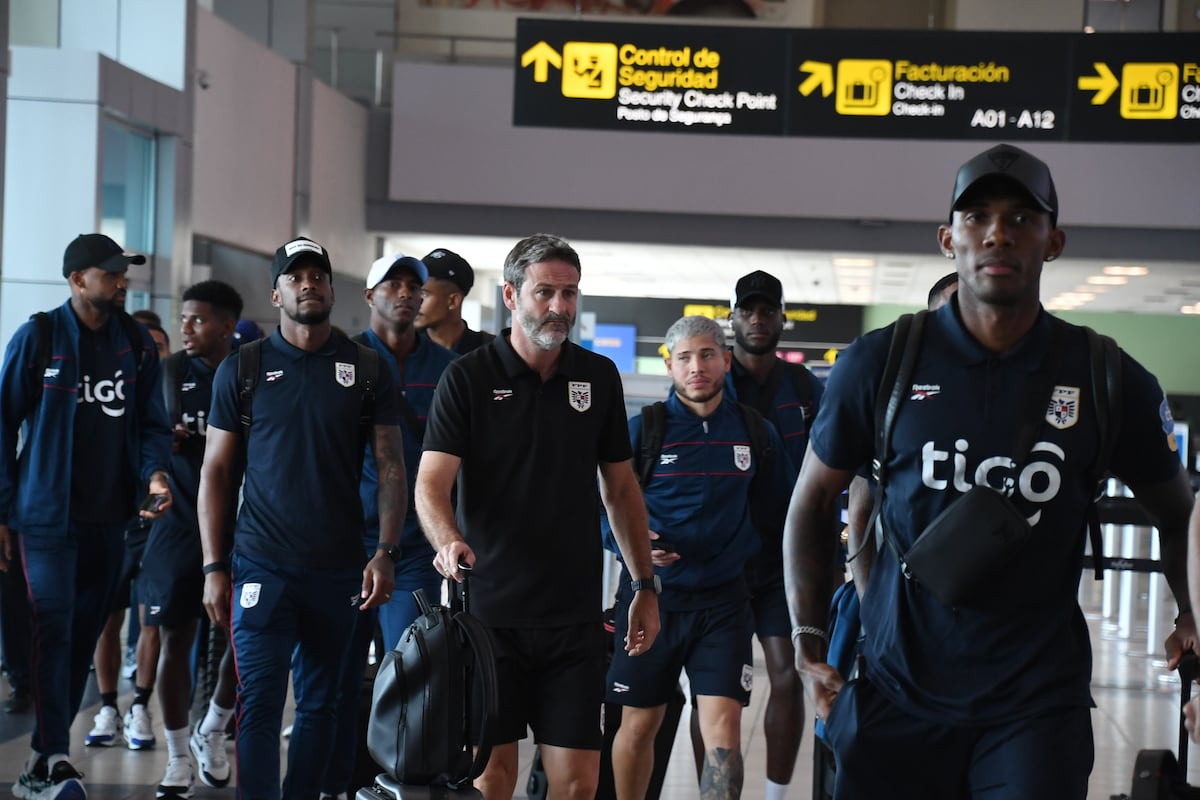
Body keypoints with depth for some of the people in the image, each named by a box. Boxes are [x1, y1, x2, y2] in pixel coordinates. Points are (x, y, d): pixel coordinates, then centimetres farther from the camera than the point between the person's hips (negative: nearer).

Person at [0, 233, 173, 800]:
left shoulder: (137, 344, 8)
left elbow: (152, 423, 13)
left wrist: (155, 473, -9)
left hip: (109, 518, 5)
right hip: (48, 514, -5)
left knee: (84, 636, 8)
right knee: (54, 630, -15)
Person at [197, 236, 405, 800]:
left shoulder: (366, 370, 5)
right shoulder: (242, 368, 3)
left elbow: (391, 468, 4)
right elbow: (216, 471, 4)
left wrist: (384, 553, -8)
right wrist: (213, 567, -2)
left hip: (340, 570, 2)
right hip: (263, 565, -2)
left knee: (319, 705, 9)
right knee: (260, 705, -8)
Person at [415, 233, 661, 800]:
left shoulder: (599, 377, 8)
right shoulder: (467, 378, -3)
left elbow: (621, 488, 16)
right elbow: (431, 483, -11)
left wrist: (645, 586, 13)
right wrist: (449, 541, -32)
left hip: (575, 615, 3)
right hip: (488, 610, -3)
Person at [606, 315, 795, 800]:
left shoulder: (754, 431, 3)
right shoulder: (641, 430, -4)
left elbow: (781, 505, 17)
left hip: (723, 600, 1)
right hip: (651, 595, -1)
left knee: (723, 730, -9)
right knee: (639, 724, 10)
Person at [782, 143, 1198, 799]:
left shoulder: (1111, 382, -2)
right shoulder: (880, 363, -2)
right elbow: (813, 498, 8)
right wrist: (809, 635, 3)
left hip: (1037, 703, 0)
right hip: (898, 691, 0)